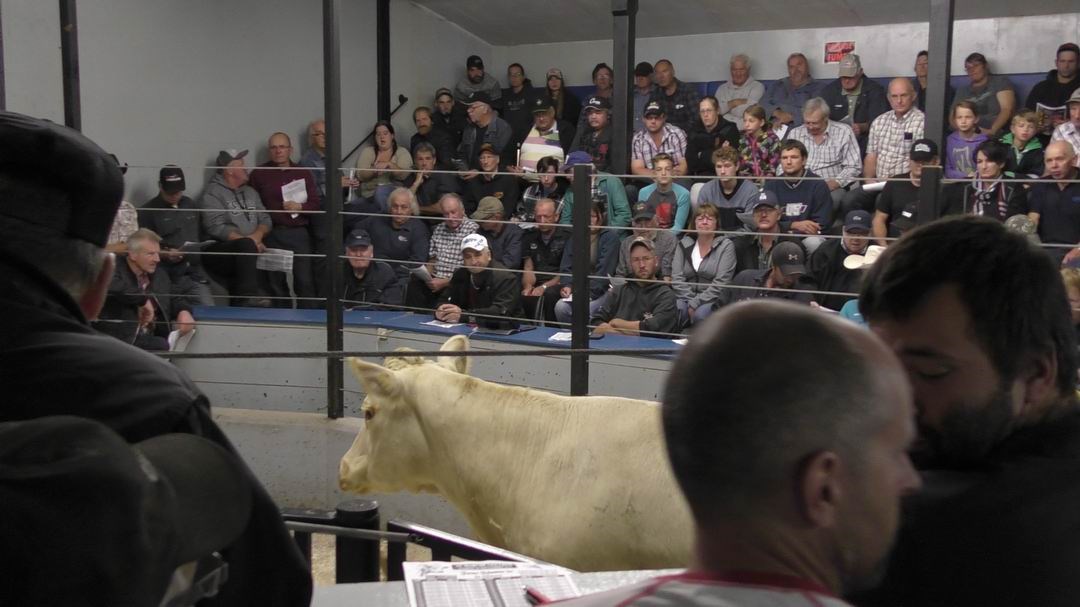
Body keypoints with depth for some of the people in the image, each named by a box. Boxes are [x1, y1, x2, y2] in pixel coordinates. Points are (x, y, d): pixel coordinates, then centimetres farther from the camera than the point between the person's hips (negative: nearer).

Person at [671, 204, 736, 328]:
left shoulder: (726, 246, 1)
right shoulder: (684, 244, 12)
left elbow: (720, 283, -9)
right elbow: (677, 278, 4)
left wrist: (695, 303, -16)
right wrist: (691, 301, -11)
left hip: (713, 300, -2)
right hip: (687, 298, 2)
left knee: (701, 314, -35)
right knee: (676, 309, -32)